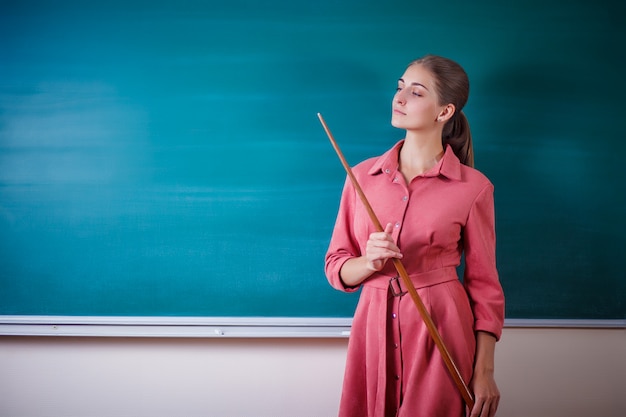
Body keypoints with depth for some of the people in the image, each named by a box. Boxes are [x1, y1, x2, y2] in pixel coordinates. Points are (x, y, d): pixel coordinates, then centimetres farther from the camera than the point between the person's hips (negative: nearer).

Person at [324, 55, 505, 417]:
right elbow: (336, 267, 7)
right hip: (374, 328, 3)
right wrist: (369, 262, -16)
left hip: (441, 332, -3)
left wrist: (484, 372, -5)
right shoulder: (363, 177, 3)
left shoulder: (473, 187, -5)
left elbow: (484, 284, -1)